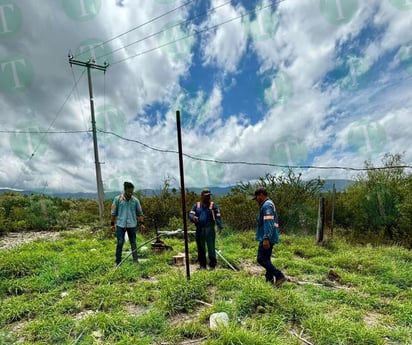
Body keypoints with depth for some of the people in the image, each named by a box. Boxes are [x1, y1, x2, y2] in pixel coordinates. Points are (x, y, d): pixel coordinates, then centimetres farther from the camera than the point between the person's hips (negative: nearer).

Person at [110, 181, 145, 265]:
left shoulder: (135, 200, 1)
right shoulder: (117, 199, -3)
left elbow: (140, 213, 6)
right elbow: (113, 212, 2)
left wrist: (142, 223, 1)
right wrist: (112, 224, 1)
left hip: (132, 225, 2)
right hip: (120, 225, -1)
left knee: (133, 243, 9)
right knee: (120, 243, 1)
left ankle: (135, 260, 19)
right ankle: (118, 262, 13)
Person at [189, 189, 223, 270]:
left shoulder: (213, 205, 3)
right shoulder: (196, 205, 9)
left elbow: (218, 216, -5)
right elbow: (190, 214, 0)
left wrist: (219, 226, -20)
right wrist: (193, 218, -24)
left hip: (210, 230, -2)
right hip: (199, 231, 3)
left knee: (211, 248, 0)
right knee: (201, 249, 11)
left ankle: (212, 265, 12)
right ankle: (202, 265, 24)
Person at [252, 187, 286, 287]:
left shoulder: (267, 205, -15)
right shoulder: (268, 204, 18)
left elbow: (268, 223, -24)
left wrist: (266, 238, -28)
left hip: (267, 238, -11)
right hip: (269, 238, 11)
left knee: (261, 259, -7)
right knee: (266, 259, 14)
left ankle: (279, 276, -7)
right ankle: (270, 280, 20)